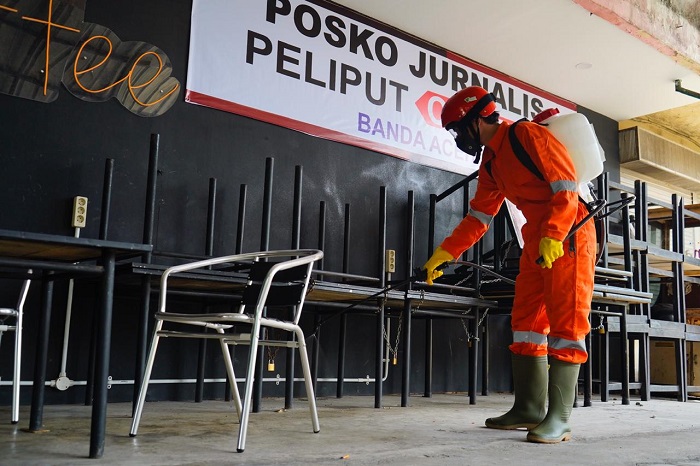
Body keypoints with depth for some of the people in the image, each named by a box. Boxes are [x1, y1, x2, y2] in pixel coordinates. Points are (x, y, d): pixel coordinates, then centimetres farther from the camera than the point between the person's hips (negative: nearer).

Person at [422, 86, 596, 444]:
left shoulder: (527, 135, -12)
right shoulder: (490, 163, 14)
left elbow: (567, 185, -17)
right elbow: (478, 217, 17)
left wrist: (553, 236, -24)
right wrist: (443, 254, 15)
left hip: (569, 232, -9)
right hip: (537, 237, 9)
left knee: (565, 320, -9)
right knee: (526, 319, 6)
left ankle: (559, 417, -6)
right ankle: (529, 407, 12)